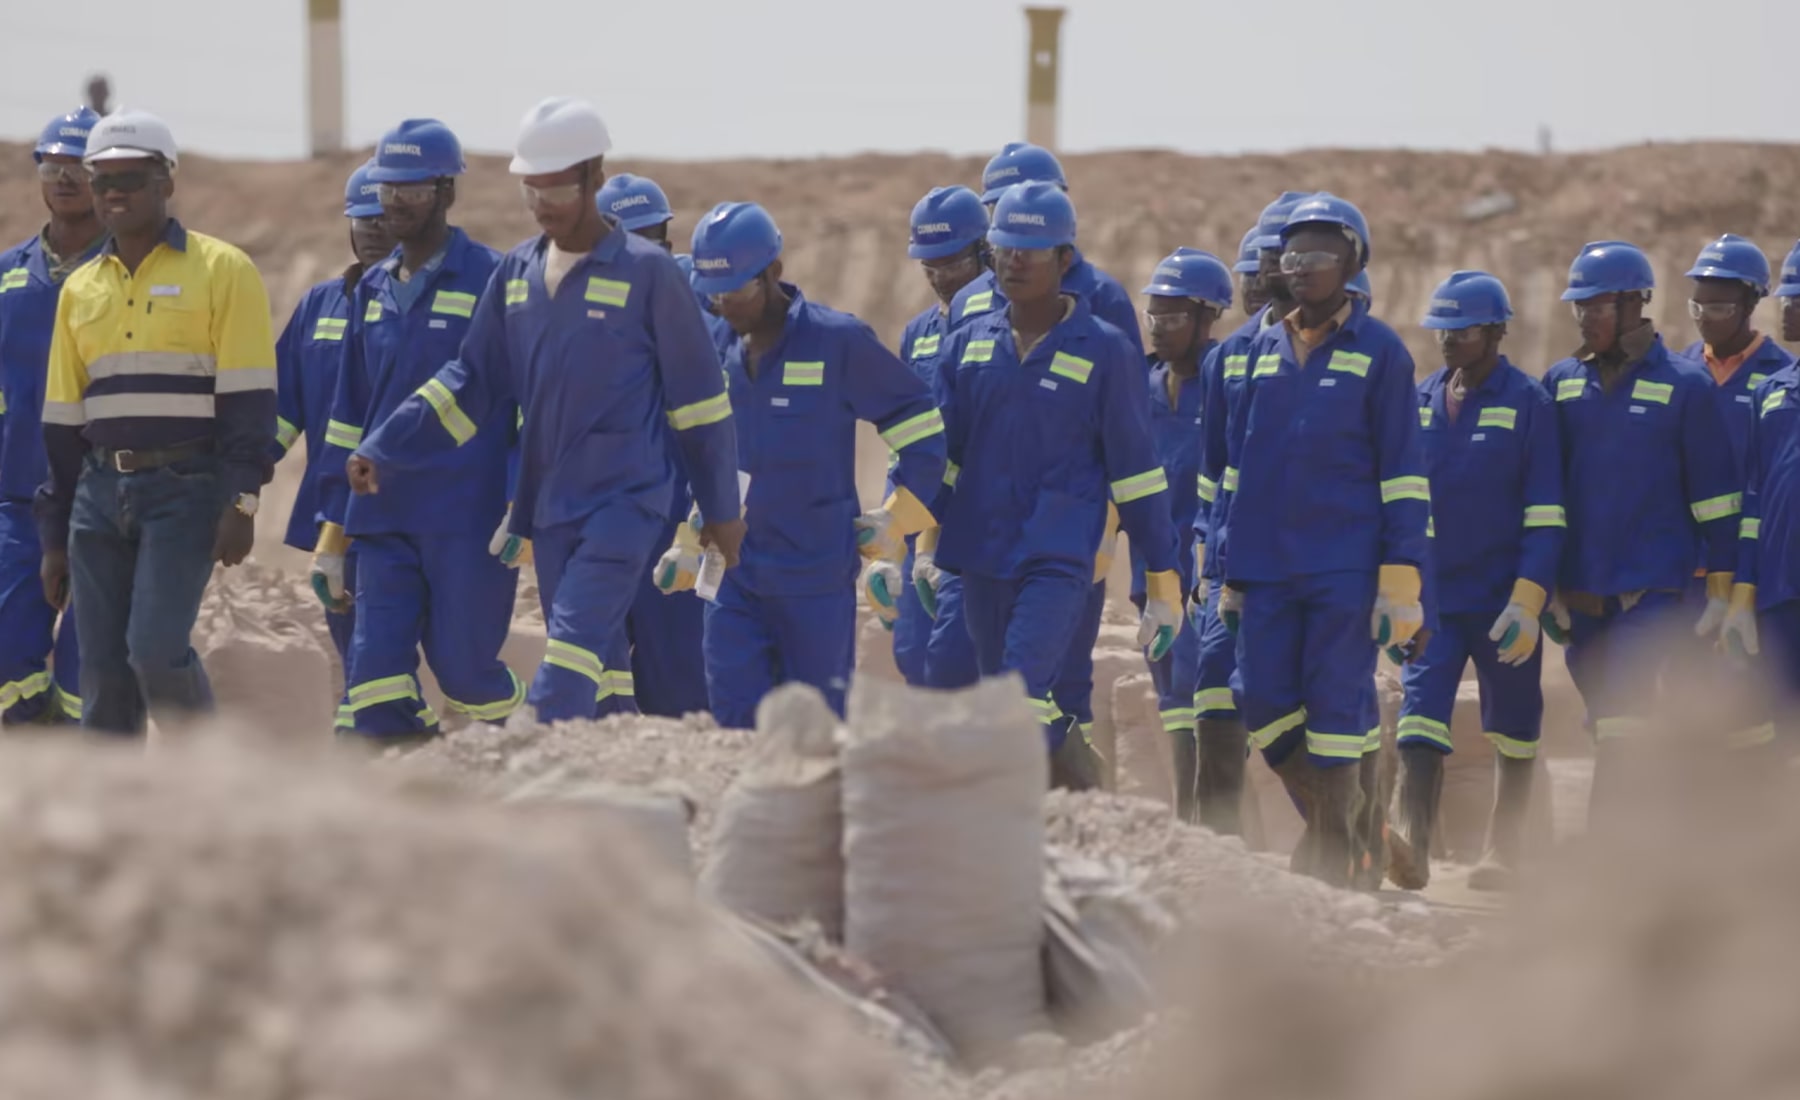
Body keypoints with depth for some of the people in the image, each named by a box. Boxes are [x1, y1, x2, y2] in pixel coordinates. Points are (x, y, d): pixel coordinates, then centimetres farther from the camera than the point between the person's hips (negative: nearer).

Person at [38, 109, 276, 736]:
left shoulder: (220, 271, -2)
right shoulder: (81, 290, 15)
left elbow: (248, 400, -7)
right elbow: (62, 421, 18)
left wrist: (241, 502, -15)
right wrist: (55, 537, 15)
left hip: (186, 489, -5)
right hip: (101, 492, 5)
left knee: (156, 648, -16)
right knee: (103, 672, 4)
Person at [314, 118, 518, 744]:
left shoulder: (490, 282, -4)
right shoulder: (372, 291, 16)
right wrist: (332, 536, 17)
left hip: (470, 526, -6)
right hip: (385, 523, 6)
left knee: (465, 668, -2)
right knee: (374, 679, -3)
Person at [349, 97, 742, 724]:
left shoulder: (646, 273, -7)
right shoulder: (517, 273, 10)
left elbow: (699, 400, -2)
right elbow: (472, 384, 12)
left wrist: (721, 509, 2)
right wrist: (381, 454, 1)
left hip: (625, 503, -6)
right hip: (550, 508, 6)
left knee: (572, 657, -18)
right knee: (592, 669, 11)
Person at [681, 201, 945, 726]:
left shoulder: (839, 342, -9)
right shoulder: (715, 349, 7)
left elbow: (923, 434, -3)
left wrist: (890, 534, -5)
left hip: (816, 577, -4)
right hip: (734, 575, 4)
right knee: (736, 716, -5)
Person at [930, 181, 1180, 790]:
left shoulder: (1105, 351, -2)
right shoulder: (967, 345, 10)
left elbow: (1135, 470, 0)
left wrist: (1162, 584, -1)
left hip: (1059, 558, -5)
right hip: (980, 555, 5)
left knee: (1023, 702, -21)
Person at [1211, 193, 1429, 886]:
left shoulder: (1379, 352, -2)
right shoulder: (1265, 350, 12)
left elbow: (1403, 474, -4)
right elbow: (1237, 461, 17)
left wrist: (1401, 580, -10)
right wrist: (1229, 567, 14)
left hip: (1345, 568, -5)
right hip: (1268, 565, 5)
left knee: (1335, 707, -2)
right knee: (1265, 706, 1)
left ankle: (1331, 854, 6)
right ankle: (1331, 814, 21)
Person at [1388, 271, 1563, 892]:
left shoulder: (1527, 404, -5)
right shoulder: (1420, 402, 10)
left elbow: (1545, 515, -8)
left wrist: (1528, 602, -15)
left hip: (1502, 600, -4)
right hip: (1433, 594, 4)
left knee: (1512, 729, 8)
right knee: (1420, 714, -12)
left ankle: (1503, 854, 18)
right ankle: (1413, 848, -22)